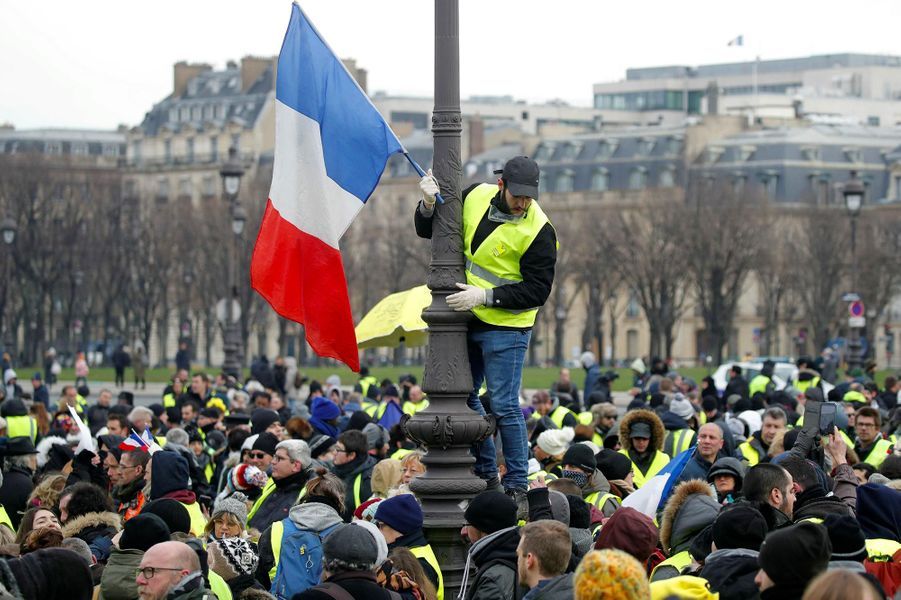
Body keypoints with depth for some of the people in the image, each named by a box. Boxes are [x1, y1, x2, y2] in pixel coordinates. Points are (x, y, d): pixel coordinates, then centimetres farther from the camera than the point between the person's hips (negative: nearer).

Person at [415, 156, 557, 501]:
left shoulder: (539, 231, -18)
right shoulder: (476, 197, -1)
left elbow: (537, 291, -18)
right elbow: (428, 231, 11)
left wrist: (484, 296, -24)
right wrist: (429, 206, -11)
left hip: (505, 327, -7)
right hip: (468, 319, 7)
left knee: (504, 406, -8)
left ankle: (517, 487, 2)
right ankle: (485, 475, 25)